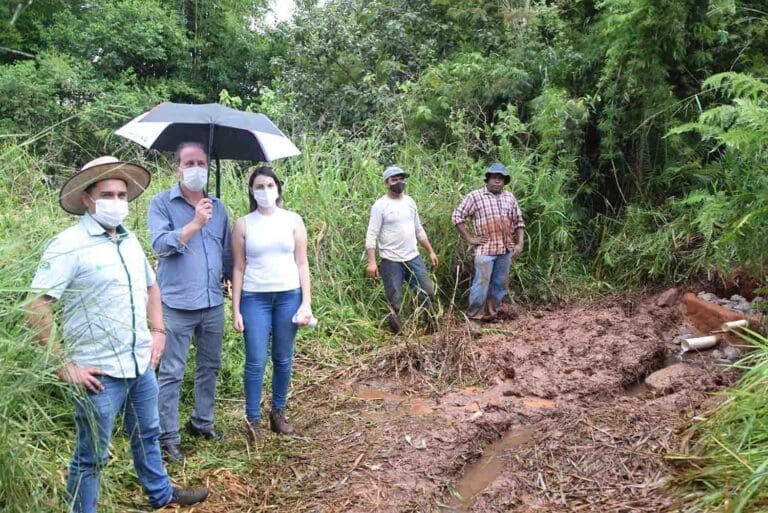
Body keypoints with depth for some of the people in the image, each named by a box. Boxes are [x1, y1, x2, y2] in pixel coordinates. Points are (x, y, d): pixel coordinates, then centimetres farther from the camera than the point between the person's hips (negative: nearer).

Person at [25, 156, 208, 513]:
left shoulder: (130, 240, 7)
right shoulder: (68, 245, -16)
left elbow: (150, 287, 23)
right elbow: (36, 308, -20)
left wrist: (158, 331, 12)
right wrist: (64, 366, -20)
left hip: (141, 364, 8)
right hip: (99, 372, -7)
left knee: (147, 434, 25)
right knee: (92, 456, 6)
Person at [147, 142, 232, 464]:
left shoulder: (218, 207, 11)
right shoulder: (162, 203, -2)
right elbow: (161, 244, -16)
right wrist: (195, 224, -23)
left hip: (213, 303, 5)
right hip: (177, 304, -5)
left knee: (209, 367, 15)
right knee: (172, 373, 1)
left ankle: (202, 422, 32)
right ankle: (168, 437, 11)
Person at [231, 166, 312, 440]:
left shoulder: (293, 220, 4)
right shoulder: (243, 224, 2)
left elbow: (302, 264, 4)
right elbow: (238, 268, 2)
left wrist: (306, 303, -2)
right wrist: (235, 310, -2)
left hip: (289, 296, 1)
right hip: (255, 298, -1)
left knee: (283, 359, 9)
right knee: (256, 361, -2)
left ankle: (278, 413, 25)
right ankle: (253, 419, 11)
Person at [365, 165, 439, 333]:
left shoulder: (409, 201, 9)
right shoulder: (380, 205, -10)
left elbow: (419, 230, 17)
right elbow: (371, 235, -13)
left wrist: (431, 251, 14)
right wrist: (371, 261, -22)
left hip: (413, 257, 6)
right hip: (391, 261, -5)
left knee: (428, 292, 7)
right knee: (394, 301, -2)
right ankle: (396, 333, 12)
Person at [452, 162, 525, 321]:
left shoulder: (510, 198, 11)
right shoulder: (475, 196, -3)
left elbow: (519, 222, 15)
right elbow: (457, 216, -4)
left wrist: (520, 244, 3)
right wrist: (469, 238, -8)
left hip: (506, 249, 5)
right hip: (485, 249, -5)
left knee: (500, 284, 11)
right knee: (482, 283, -6)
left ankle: (491, 314, 24)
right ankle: (474, 316, 6)